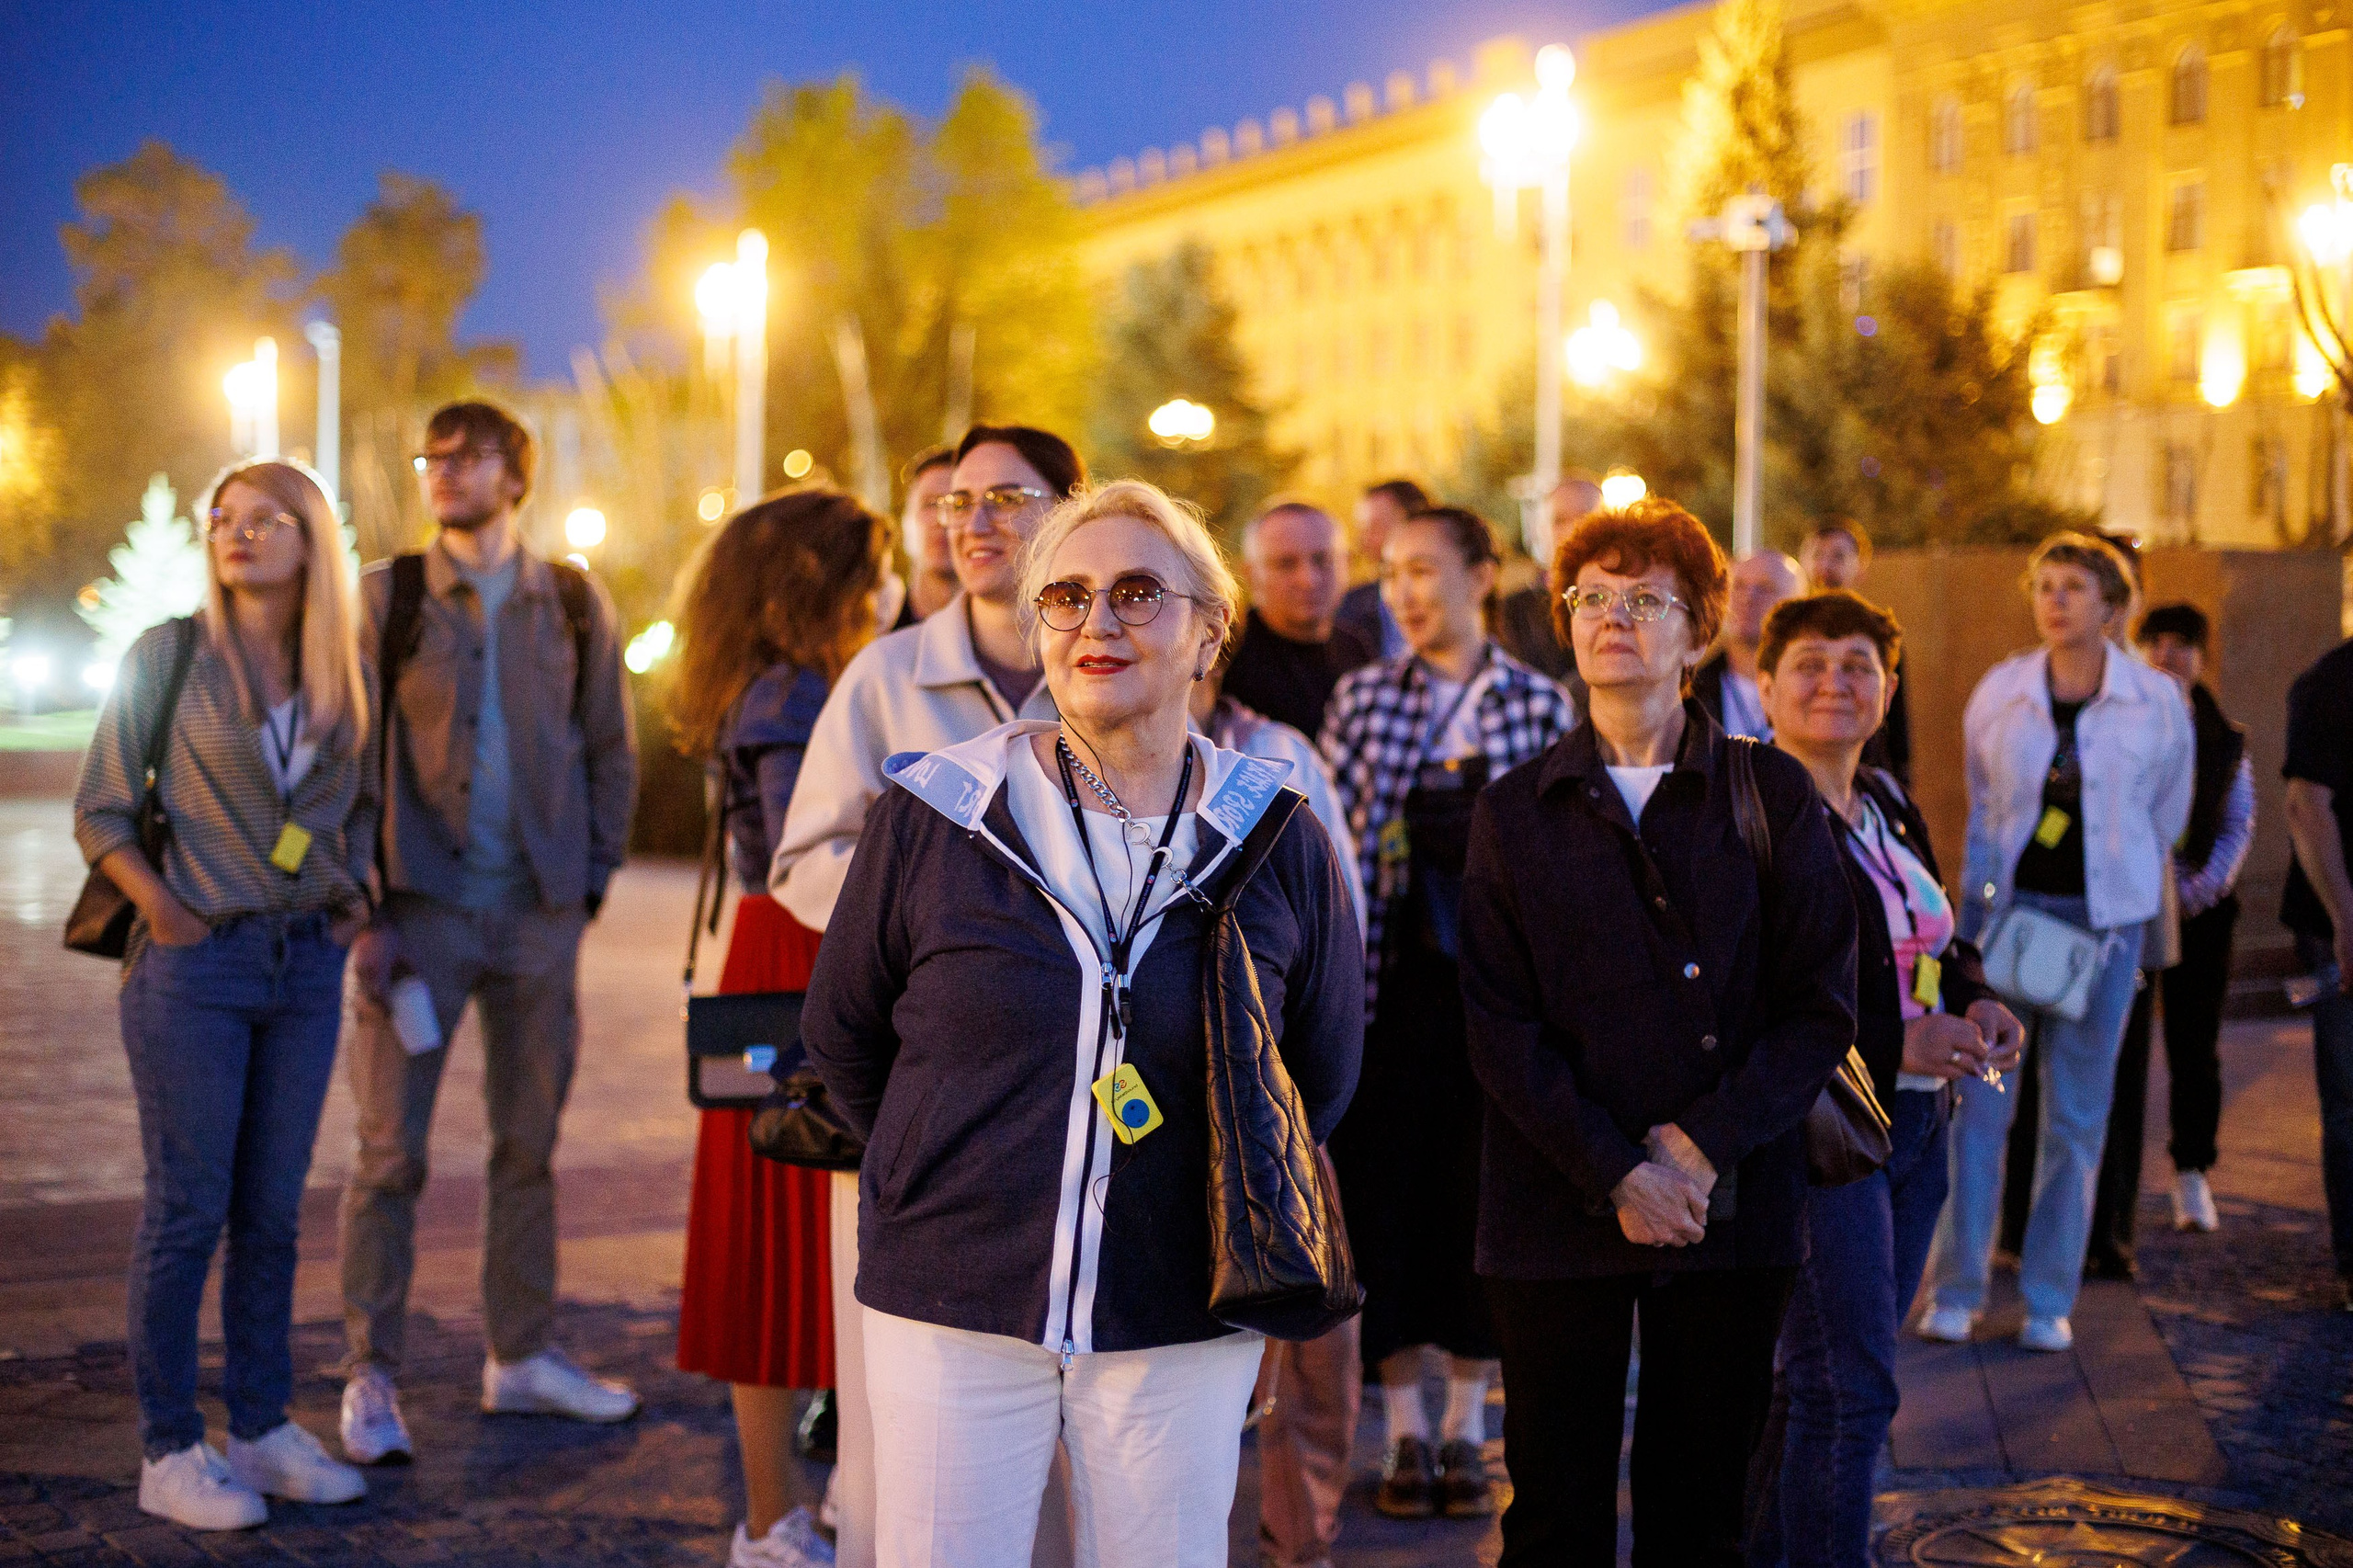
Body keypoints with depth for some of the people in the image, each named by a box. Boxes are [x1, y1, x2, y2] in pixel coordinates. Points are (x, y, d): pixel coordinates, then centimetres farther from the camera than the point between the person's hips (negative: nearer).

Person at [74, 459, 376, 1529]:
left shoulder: (343, 675, 8)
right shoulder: (168, 656, -3)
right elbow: (100, 811, -1)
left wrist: (353, 901, 7)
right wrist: (162, 909, -12)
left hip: (307, 966, 4)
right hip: (196, 964, -4)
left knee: (272, 1210, 10)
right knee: (187, 1208, -1)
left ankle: (263, 1430, 19)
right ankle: (168, 1451, 6)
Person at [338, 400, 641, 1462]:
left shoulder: (574, 603, 7)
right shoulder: (385, 598, 1)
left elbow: (611, 751, 12)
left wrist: (592, 880, 4)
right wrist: (366, 908, -7)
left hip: (540, 910, 3)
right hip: (419, 909, -2)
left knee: (530, 1144, 10)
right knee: (392, 1150, -2)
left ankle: (521, 1356, 21)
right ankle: (370, 1376, 7)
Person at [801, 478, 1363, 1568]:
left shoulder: (1279, 843, 1)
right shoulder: (934, 816, -2)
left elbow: (1324, 1072, 14)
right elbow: (841, 1035, 10)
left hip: (1181, 1324, 1)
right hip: (953, 1309, -1)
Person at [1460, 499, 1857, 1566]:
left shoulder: (1773, 795, 5)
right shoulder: (1515, 811, 7)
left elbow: (1822, 1005, 0)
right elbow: (1500, 1026, 0)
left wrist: (1705, 1144, -12)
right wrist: (1614, 1171, -11)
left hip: (1733, 1206, 0)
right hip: (1556, 1216, 0)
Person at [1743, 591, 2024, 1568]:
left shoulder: (1887, 803, 13)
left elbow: (1936, 941, 24)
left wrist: (1974, 1002, 1)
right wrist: (1891, 1043, -24)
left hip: (1914, 1123, 9)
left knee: (1824, 1379, 15)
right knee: (1849, 1387, -8)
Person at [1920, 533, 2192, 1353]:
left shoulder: (2157, 700, -2)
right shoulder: (1999, 692, 0)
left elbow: (2166, 815, 11)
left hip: (2104, 918, 0)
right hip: (2006, 906, 0)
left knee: (2078, 1110, 5)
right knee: (1978, 1095, -3)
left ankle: (2050, 1299, 14)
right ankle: (1956, 1290, 6)